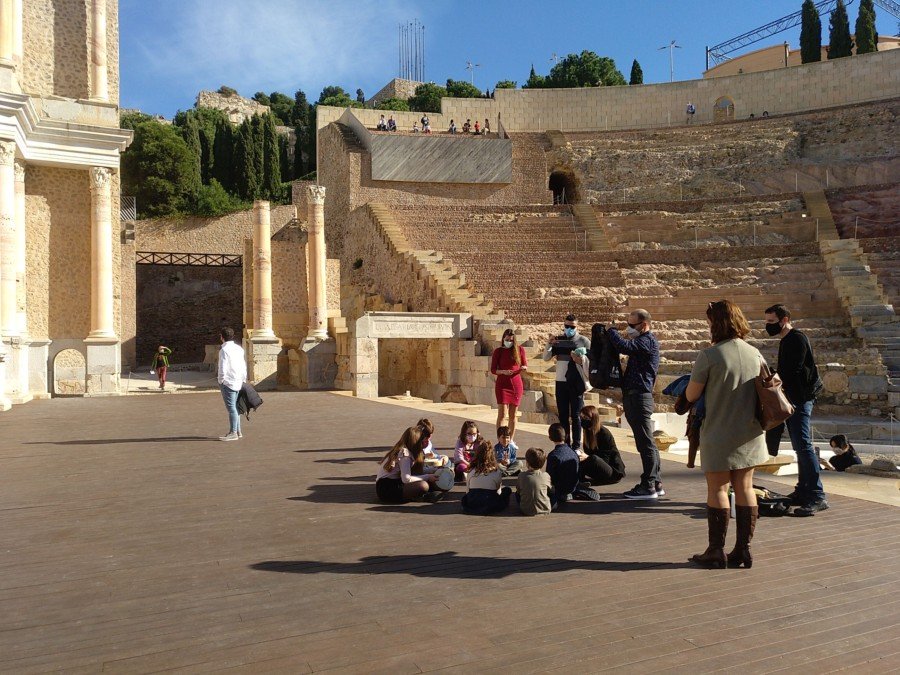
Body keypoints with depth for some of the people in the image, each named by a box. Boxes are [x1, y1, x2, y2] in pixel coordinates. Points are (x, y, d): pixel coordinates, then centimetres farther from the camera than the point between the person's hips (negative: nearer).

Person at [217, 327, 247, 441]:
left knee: (231, 408, -4)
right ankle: (238, 431, 20)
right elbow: (244, 366, 14)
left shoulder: (224, 350, -12)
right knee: (235, 407, 15)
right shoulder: (239, 348, 11)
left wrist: (221, 380, -5)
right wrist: (243, 379, 19)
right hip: (239, 382, 8)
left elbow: (223, 368, -17)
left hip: (228, 382, -8)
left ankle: (233, 433, -2)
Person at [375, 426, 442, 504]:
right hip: (386, 489, -10)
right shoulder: (404, 453, -13)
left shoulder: (400, 449, 14)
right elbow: (406, 479, -22)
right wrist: (427, 477, -13)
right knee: (423, 486, -25)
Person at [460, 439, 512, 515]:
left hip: (472, 504, 2)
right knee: (507, 490, 17)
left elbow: (468, 489, 11)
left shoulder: (471, 471, 5)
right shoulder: (496, 472, 0)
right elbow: (498, 491, 10)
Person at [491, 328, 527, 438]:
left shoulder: (520, 349, 3)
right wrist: (503, 371, -20)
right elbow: (493, 370, -1)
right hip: (502, 385, -2)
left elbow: (525, 365, 11)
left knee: (513, 415, 8)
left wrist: (523, 368, -13)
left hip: (516, 385, 2)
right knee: (502, 414, -10)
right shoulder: (498, 351, 0)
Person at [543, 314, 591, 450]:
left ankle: (576, 446, 5)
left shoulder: (584, 341, 0)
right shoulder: (558, 340, 9)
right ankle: (565, 444, 15)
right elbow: (546, 358, 5)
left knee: (575, 415, 0)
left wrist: (581, 359, -20)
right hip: (561, 382, 3)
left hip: (576, 383, -3)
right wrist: (549, 344, -11)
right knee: (563, 415, 8)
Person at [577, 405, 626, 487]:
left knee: (593, 459, -37)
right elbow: (588, 453, 7)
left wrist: (588, 457, -32)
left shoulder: (604, 433, -16)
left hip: (614, 472, -7)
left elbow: (605, 459, -19)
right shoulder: (588, 432, 7)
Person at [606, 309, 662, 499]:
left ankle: (648, 487, -2)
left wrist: (611, 332, -10)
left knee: (645, 442, -6)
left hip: (639, 396, -10)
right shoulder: (642, 341, 21)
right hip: (634, 396, 10)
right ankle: (656, 483, 20)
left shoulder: (648, 340, -11)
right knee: (646, 443, 13)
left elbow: (624, 346, -26)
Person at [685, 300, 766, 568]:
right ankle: (743, 549, 16)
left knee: (717, 489, 4)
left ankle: (716, 550, 9)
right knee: (744, 488, 11)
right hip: (750, 433, 5)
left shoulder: (709, 355, -15)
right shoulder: (755, 354, 3)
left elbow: (691, 395, -11)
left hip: (719, 433, -5)